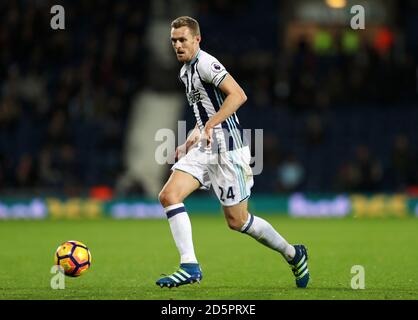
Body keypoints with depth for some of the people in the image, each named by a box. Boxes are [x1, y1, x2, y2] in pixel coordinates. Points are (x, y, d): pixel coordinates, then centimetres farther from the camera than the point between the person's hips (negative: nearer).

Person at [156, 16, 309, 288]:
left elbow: (238, 95, -23)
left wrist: (210, 125, -27)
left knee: (237, 220, -3)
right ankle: (190, 267, -10)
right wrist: (193, 138, 19)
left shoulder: (206, 63, -12)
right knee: (168, 195, -9)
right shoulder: (185, 71, 17)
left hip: (228, 149, -9)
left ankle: (293, 254, 16)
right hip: (204, 149, 9)